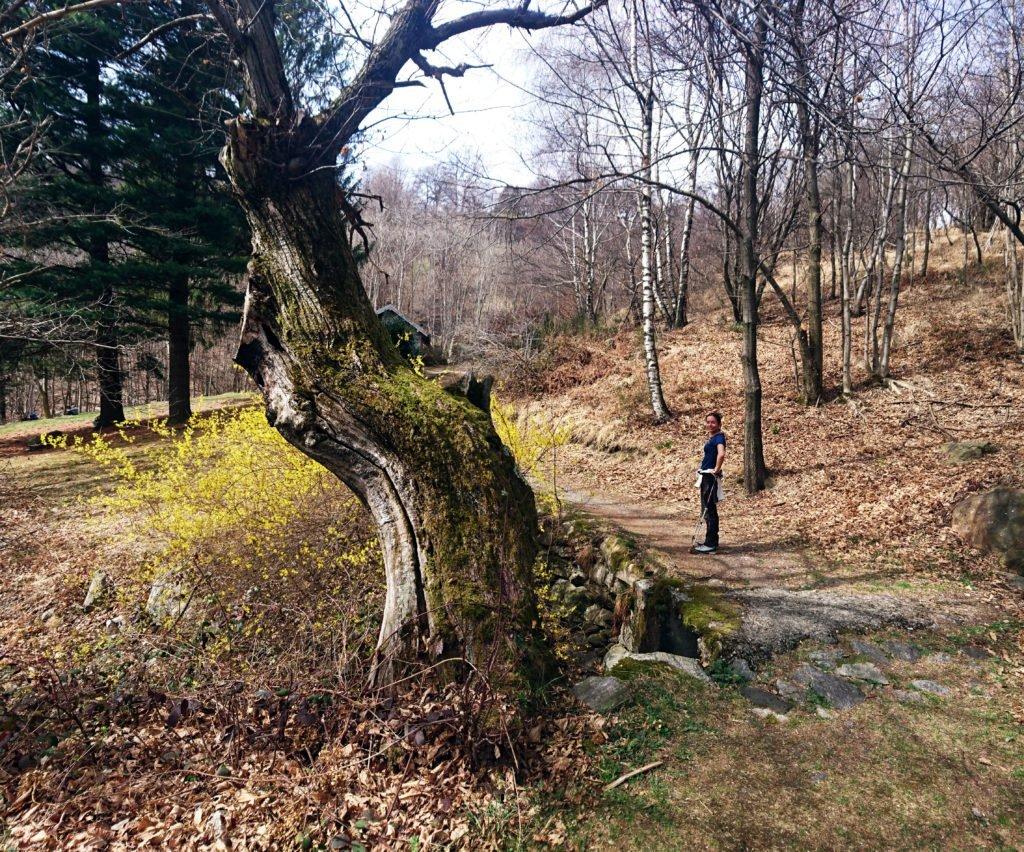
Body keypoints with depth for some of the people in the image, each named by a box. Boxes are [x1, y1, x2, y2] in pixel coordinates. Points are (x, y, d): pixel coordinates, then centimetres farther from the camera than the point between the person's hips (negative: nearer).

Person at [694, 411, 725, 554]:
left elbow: (721, 454, -35)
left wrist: (717, 469, -22)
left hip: (711, 477, -10)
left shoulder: (719, 437, -15)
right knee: (707, 510, 16)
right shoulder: (711, 436, 12)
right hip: (706, 476, 10)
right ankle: (711, 541, 25)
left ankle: (711, 544, 3)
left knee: (709, 510, -4)